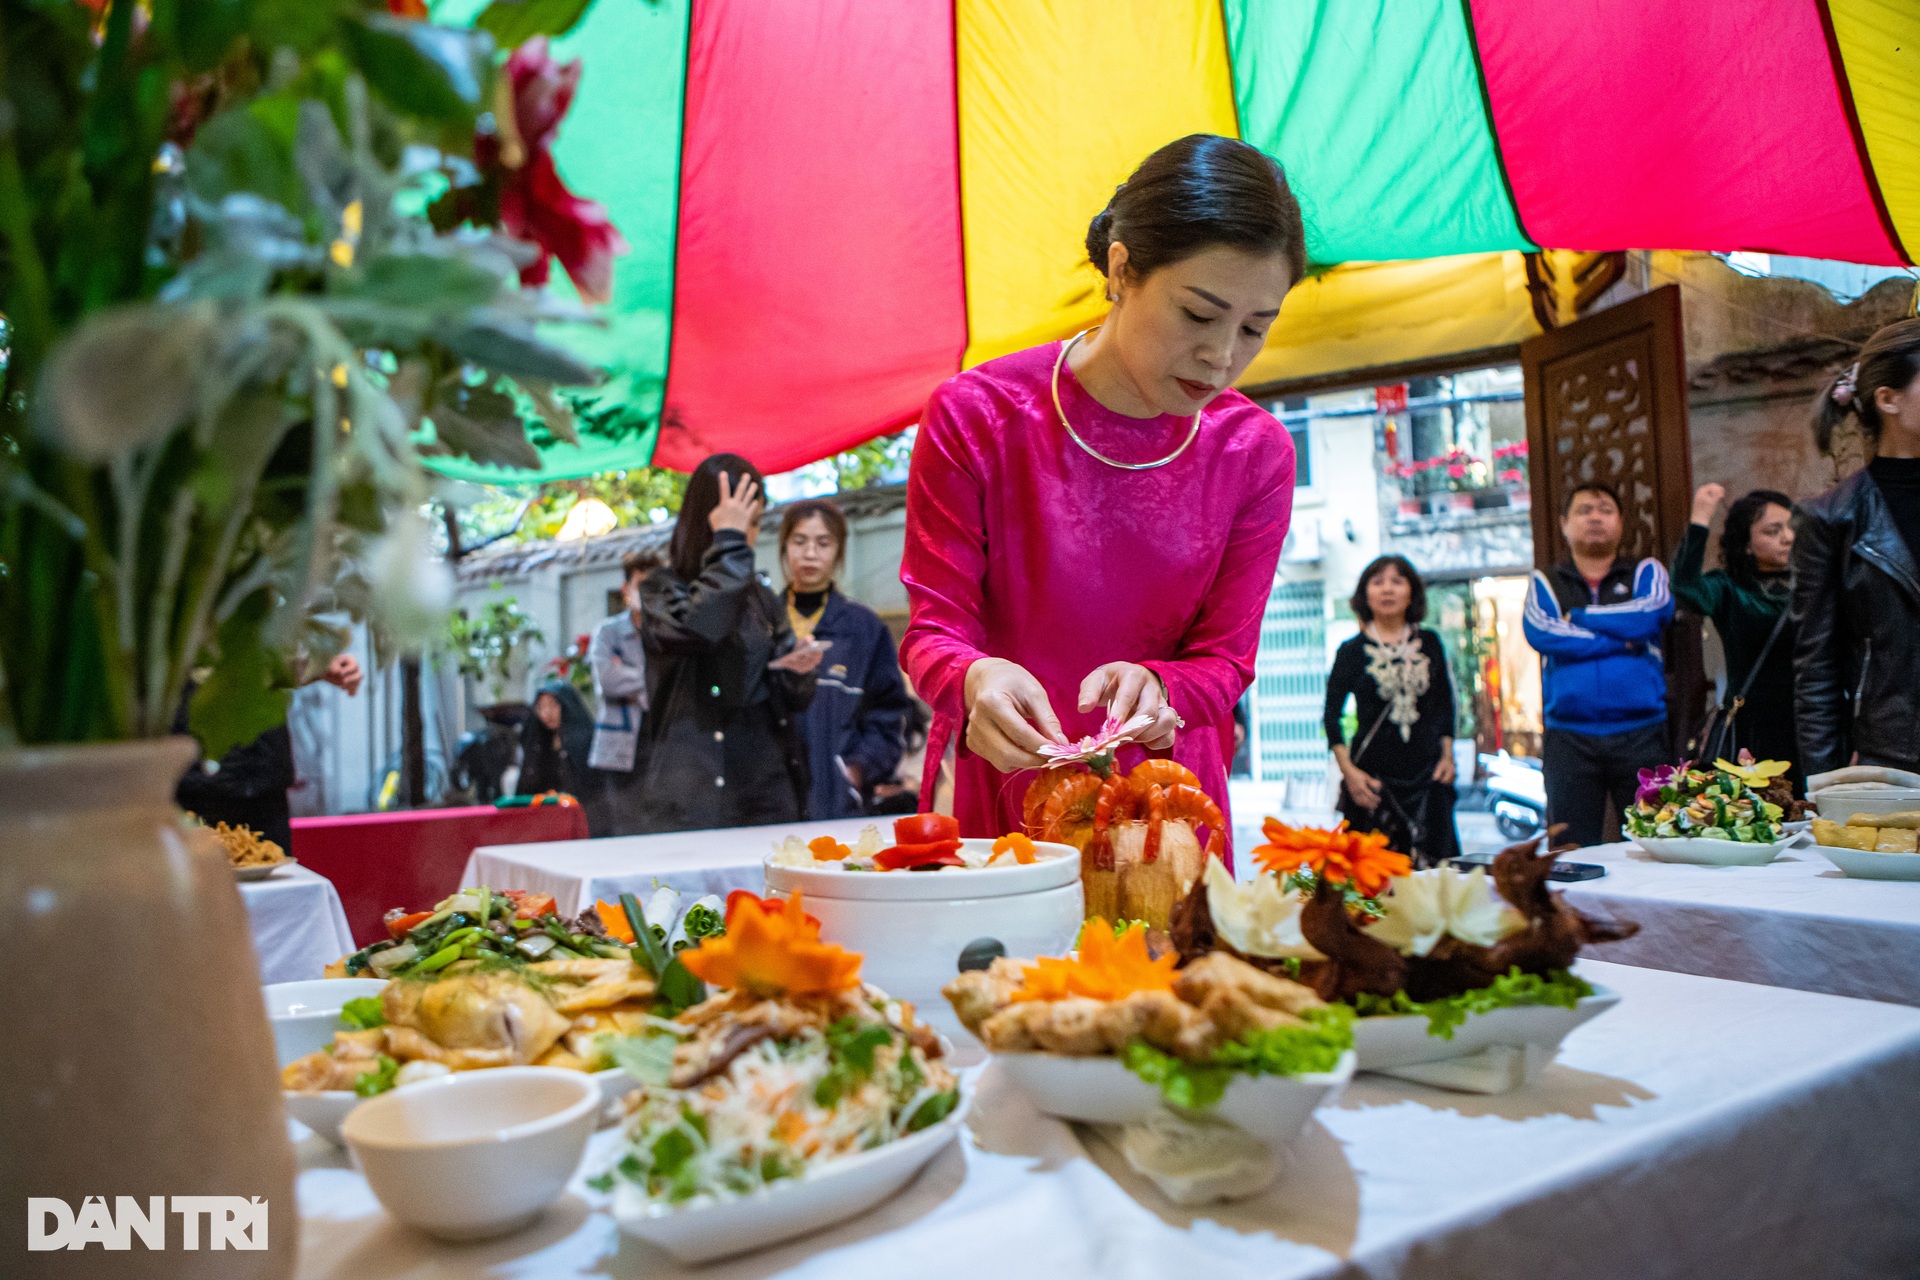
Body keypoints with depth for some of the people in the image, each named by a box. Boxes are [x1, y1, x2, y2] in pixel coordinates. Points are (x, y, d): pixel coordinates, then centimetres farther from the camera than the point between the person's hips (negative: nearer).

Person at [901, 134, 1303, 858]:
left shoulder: (1256, 453, -7)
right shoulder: (975, 417, -13)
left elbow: (1224, 658, -4)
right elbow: (934, 628, -10)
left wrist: (1154, 688, -26)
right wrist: (975, 678, -34)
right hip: (997, 797, -1)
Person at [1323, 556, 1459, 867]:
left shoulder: (1429, 643, 8)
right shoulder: (1352, 651, 0)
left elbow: (1445, 704, 16)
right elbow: (1332, 715, 1)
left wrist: (1447, 755, 6)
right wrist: (1349, 771, -7)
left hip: (1427, 772, 2)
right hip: (1373, 776, -2)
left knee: (1432, 864, 0)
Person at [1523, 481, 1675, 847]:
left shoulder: (1646, 572, 14)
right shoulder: (1546, 582, 13)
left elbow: (1653, 613, -9)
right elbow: (1539, 632, -7)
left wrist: (1579, 617, -1)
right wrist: (1620, 641, -6)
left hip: (1641, 734, 0)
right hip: (1569, 737, 0)